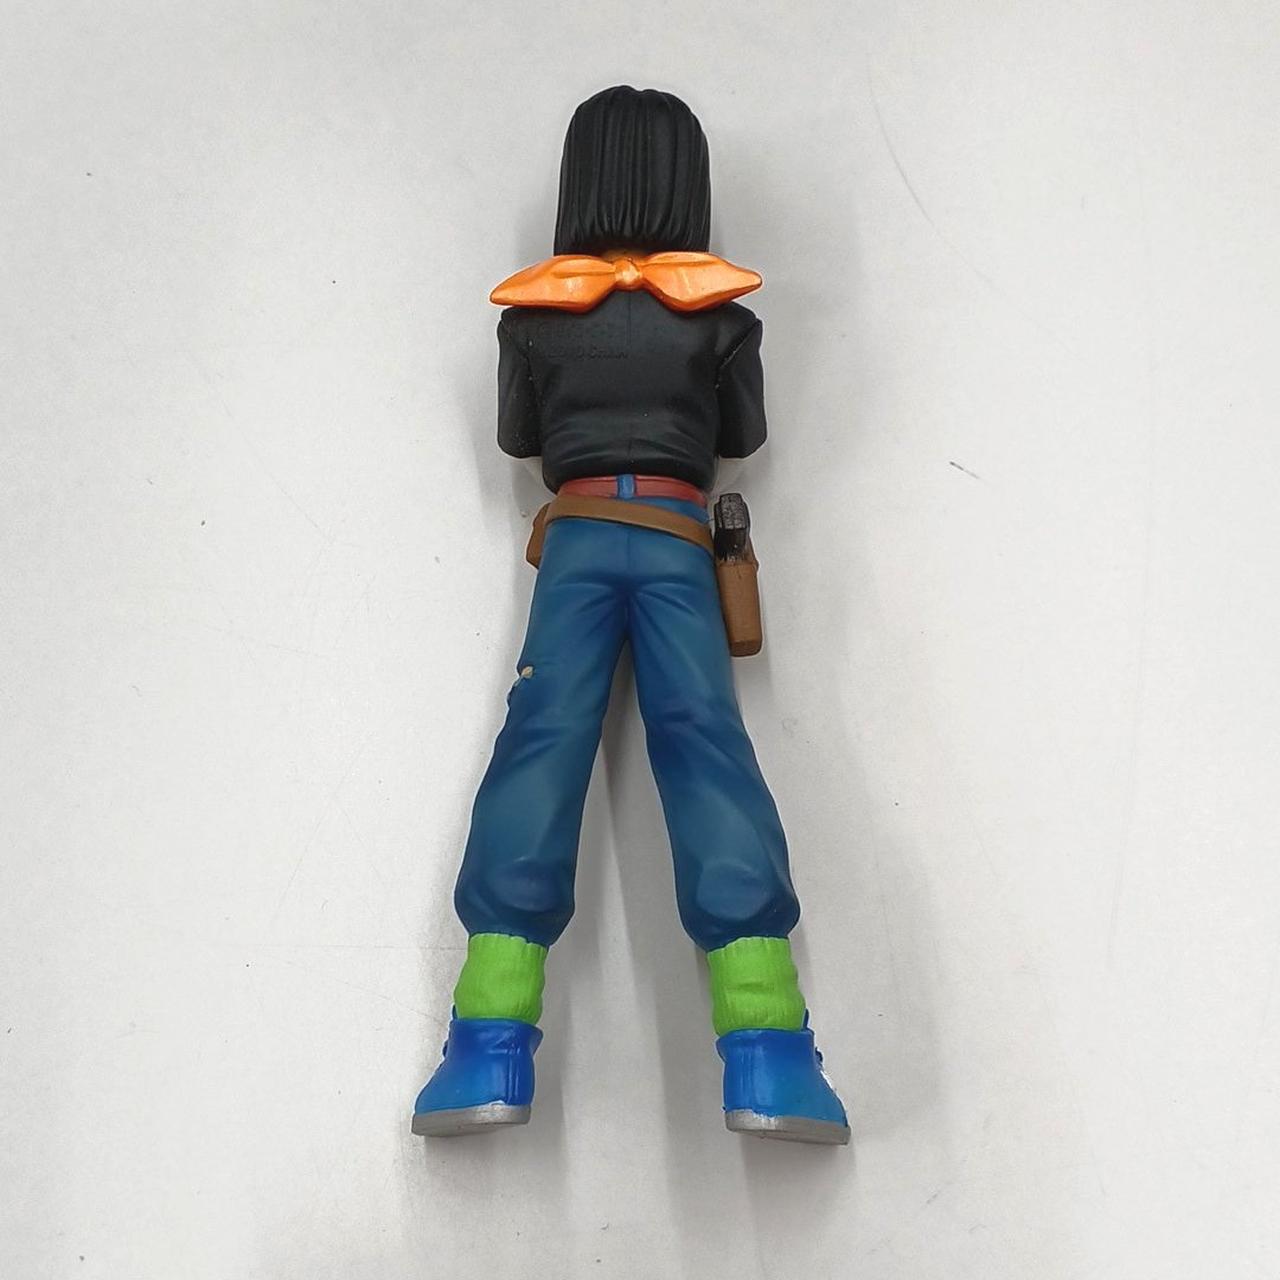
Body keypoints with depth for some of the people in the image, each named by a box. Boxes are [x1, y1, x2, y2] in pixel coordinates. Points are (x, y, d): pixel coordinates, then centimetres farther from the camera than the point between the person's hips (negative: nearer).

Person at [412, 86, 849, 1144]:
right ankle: (765, 1055, -20)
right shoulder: (719, 313, 6)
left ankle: (494, 1049, -18)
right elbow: (745, 438, 17)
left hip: (578, 537, 1)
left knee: (540, 747, -8)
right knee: (707, 747, -10)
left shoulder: (532, 314, 9)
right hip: (676, 539, 0)